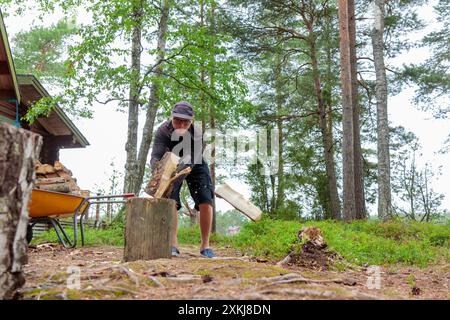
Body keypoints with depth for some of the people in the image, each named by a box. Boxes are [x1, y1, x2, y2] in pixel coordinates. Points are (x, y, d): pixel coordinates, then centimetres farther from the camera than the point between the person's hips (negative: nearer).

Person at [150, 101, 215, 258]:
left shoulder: (196, 133, -35)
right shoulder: (163, 130, -30)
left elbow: (189, 160, -45)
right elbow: (155, 156, -37)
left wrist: (174, 181, -61)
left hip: (195, 166, -1)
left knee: (205, 201, -15)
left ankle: (205, 245, -4)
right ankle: (173, 244, -8)